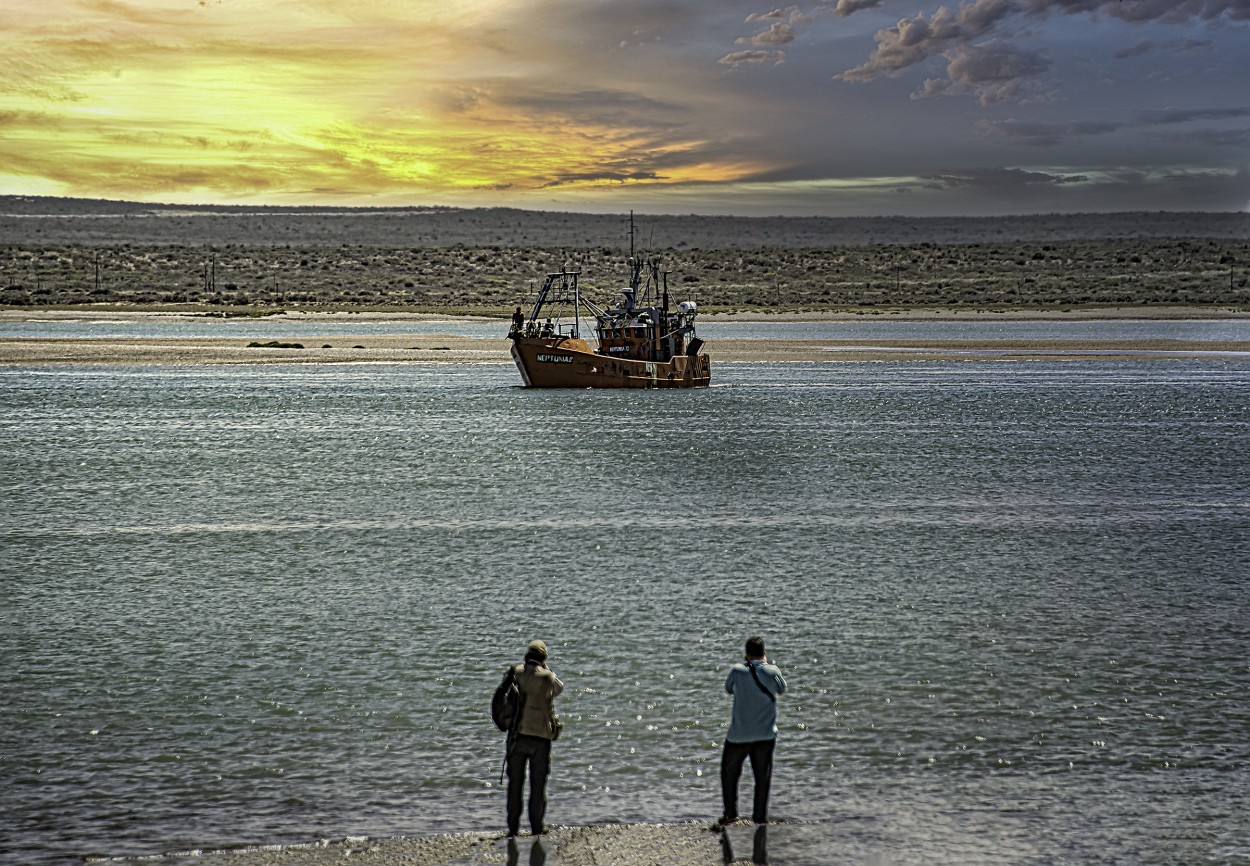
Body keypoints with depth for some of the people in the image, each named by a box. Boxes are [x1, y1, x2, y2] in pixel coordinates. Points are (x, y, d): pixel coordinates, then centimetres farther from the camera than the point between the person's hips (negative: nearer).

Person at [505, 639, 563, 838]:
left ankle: (513, 827, 9)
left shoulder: (516, 673, -2)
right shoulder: (547, 677, -6)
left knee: (515, 782, 9)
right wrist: (546, 670, 17)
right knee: (538, 783, 8)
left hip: (516, 735, 2)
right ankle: (537, 826, 9)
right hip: (540, 736, -2)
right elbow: (559, 688, 13)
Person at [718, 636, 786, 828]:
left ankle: (730, 813, 13)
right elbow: (782, 689, 13)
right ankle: (760, 817, 13)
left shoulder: (737, 670, -9)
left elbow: (728, 688, 10)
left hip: (738, 734, -1)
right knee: (762, 777, 10)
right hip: (765, 735, 1)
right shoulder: (773, 671, -7)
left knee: (729, 772, 16)